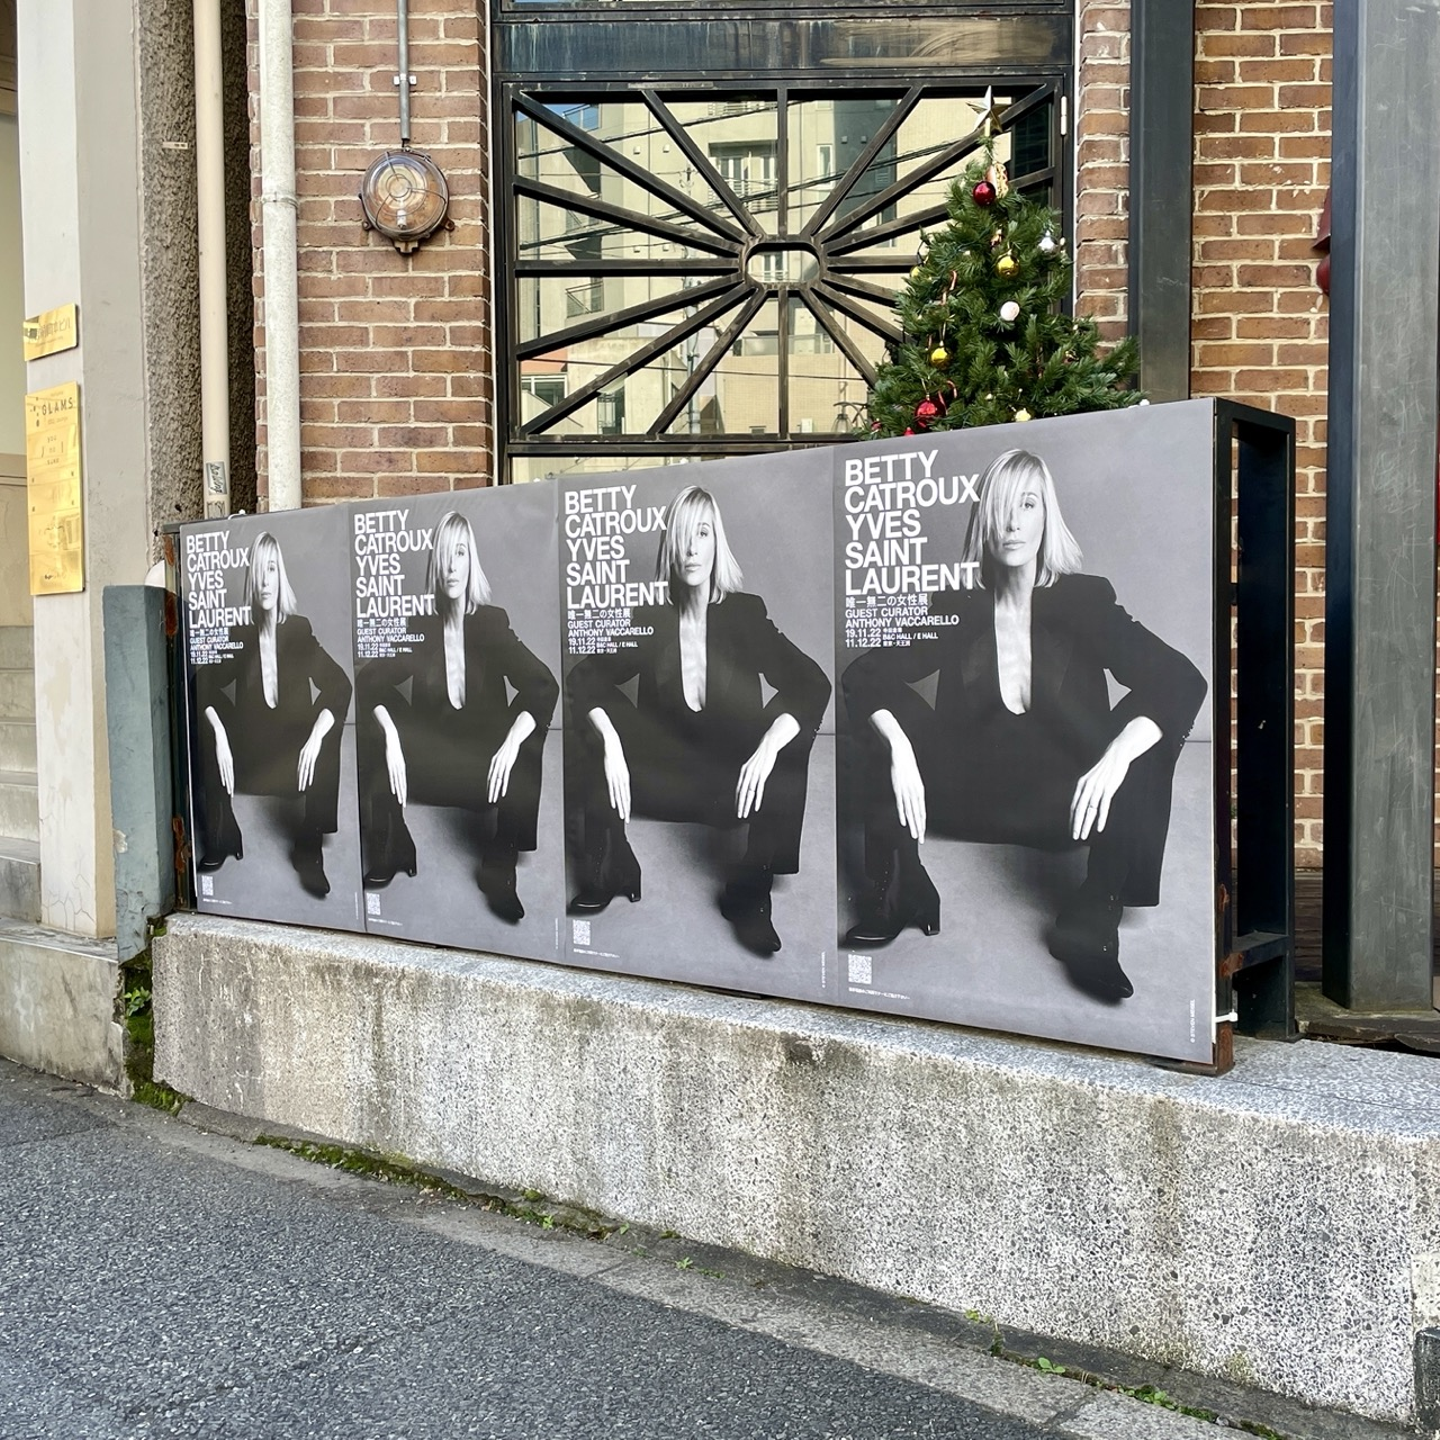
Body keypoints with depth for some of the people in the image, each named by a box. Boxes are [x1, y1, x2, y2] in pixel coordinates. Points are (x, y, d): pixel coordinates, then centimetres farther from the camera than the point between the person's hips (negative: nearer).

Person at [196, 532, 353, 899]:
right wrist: (219, 732, -22)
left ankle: (308, 850, -15)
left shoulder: (300, 630, -5)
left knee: (326, 747, -30)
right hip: (248, 754, 2)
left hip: (295, 751, -2)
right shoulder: (240, 635, -1)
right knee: (207, 731, -21)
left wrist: (315, 737, -28)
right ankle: (221, 841, -8)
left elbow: (340, 684, -13)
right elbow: (203, 683, -4)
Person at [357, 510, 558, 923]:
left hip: (486, 759, -2)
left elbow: (544, 687, -12)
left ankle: (497, 873, -9)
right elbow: (370, 681, -4)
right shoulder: (421, 625, 1)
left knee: (519, 776, -32)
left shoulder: (492, 622, -4)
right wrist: (391, 735, -23)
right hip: (428, 759, 2)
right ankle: (390, 858, -4)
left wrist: (510, 743, -28)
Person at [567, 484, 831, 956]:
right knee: (594, 732, -20)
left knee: (785, 772, -32)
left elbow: (812, 683, -14)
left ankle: (748, 897, -13)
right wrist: (609, 739, -25)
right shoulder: (651, 618, -1)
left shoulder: (745, 613, -5)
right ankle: (607, 877, -8)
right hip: (665, 772, 2)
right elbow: (583, 677, -5)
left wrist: (769, 745, -33)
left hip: (737, 773, -2)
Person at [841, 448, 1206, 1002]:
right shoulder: (956, 608, 0)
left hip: (1066, 803, -1)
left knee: (1146, 743, -27)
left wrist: (1117, 754, -35)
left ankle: (1091, 922, -21)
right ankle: (896, 895, -13)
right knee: (887, 713, -17)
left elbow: (1182, 680, -16)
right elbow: (861, 675, -7)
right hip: (968, 794, 2)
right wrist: (898, 746, -28)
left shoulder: (1084, 600, -5)